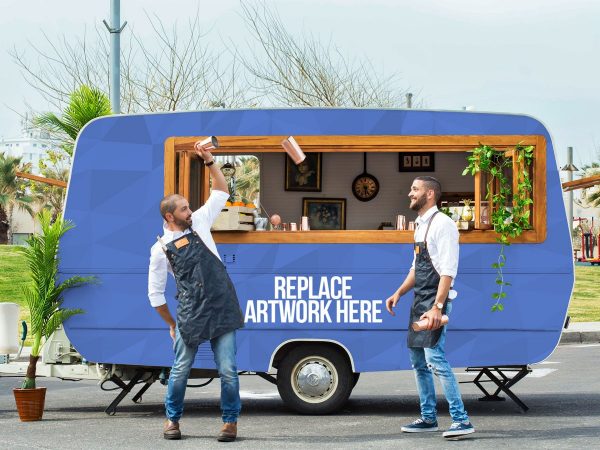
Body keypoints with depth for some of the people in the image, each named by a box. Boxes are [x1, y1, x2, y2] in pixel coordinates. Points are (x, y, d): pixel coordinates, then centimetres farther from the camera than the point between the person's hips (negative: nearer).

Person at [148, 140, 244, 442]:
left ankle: (231, 421, 11)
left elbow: (221, 192, 16)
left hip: (223, 310, 2)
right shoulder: (161, 249, 2)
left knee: (228, 371, -1)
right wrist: (171, 325, 10)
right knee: (180, 370, 6)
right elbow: (155, 293, 8)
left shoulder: (199, 223, 10)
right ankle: (172, 419, 24)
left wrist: (209, 162, 4)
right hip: (191, 315, -2)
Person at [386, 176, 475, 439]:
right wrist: (398, 293, 12)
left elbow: (448, 271, -20)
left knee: (435, 359, -17)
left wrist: (437, 307, -27)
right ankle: (428, 419, 22)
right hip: (419, 300, 10)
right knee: (418, 361, 13)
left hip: (434, 301, -10)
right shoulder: (420, 226, 16)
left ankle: (461, 420, -15)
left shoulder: (442, 224, -13)